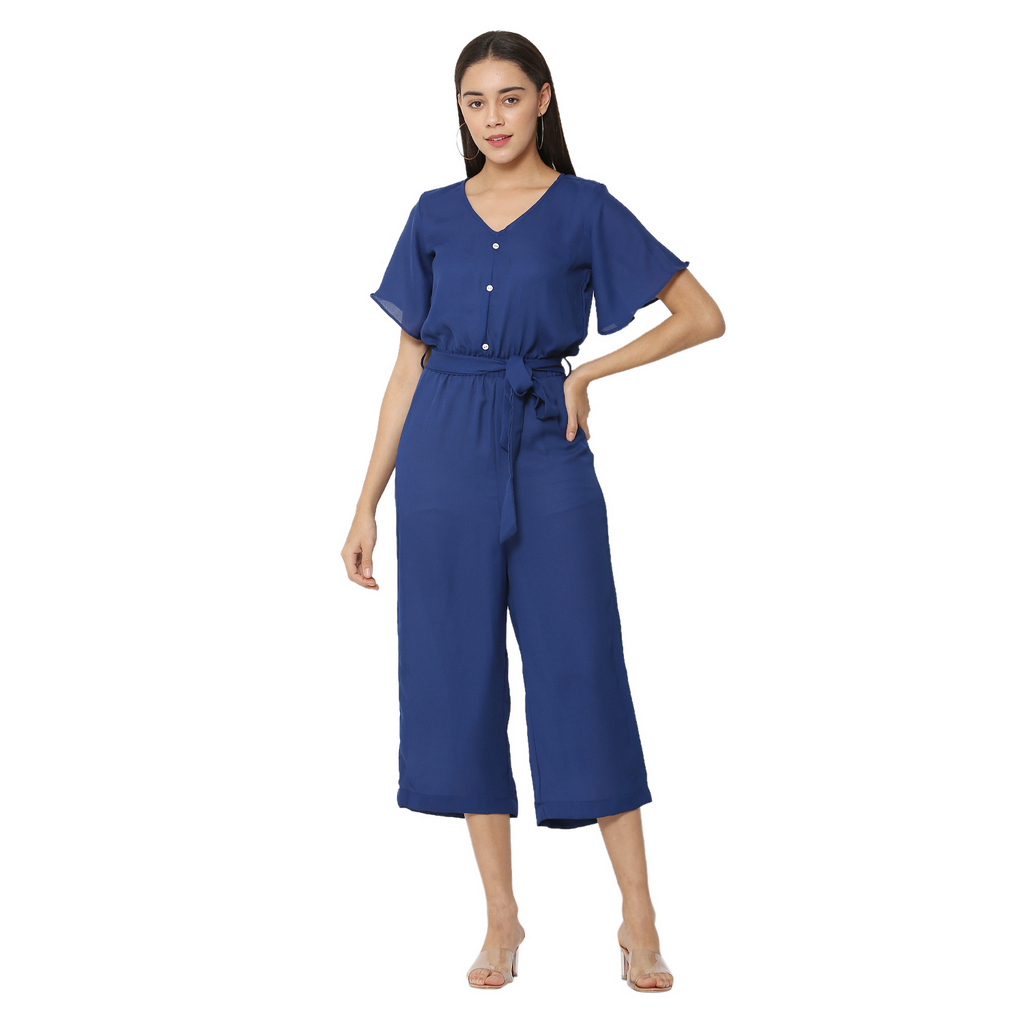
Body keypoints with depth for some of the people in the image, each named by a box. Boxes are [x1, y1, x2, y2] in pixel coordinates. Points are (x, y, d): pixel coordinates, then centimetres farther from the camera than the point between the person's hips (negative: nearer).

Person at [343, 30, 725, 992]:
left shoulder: (585, 209, 1)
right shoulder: (435, 216, 9)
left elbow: (702, 316, 1)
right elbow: (409, 366, 10)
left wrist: (587, 372, -3)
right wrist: (367, 502, 7)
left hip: (545, 456, -3)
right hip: (444, 461, 3)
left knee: (582, 675, -3)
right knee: (461, 680, 4)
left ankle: (638, 920, 8)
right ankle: (502, 918, 16)